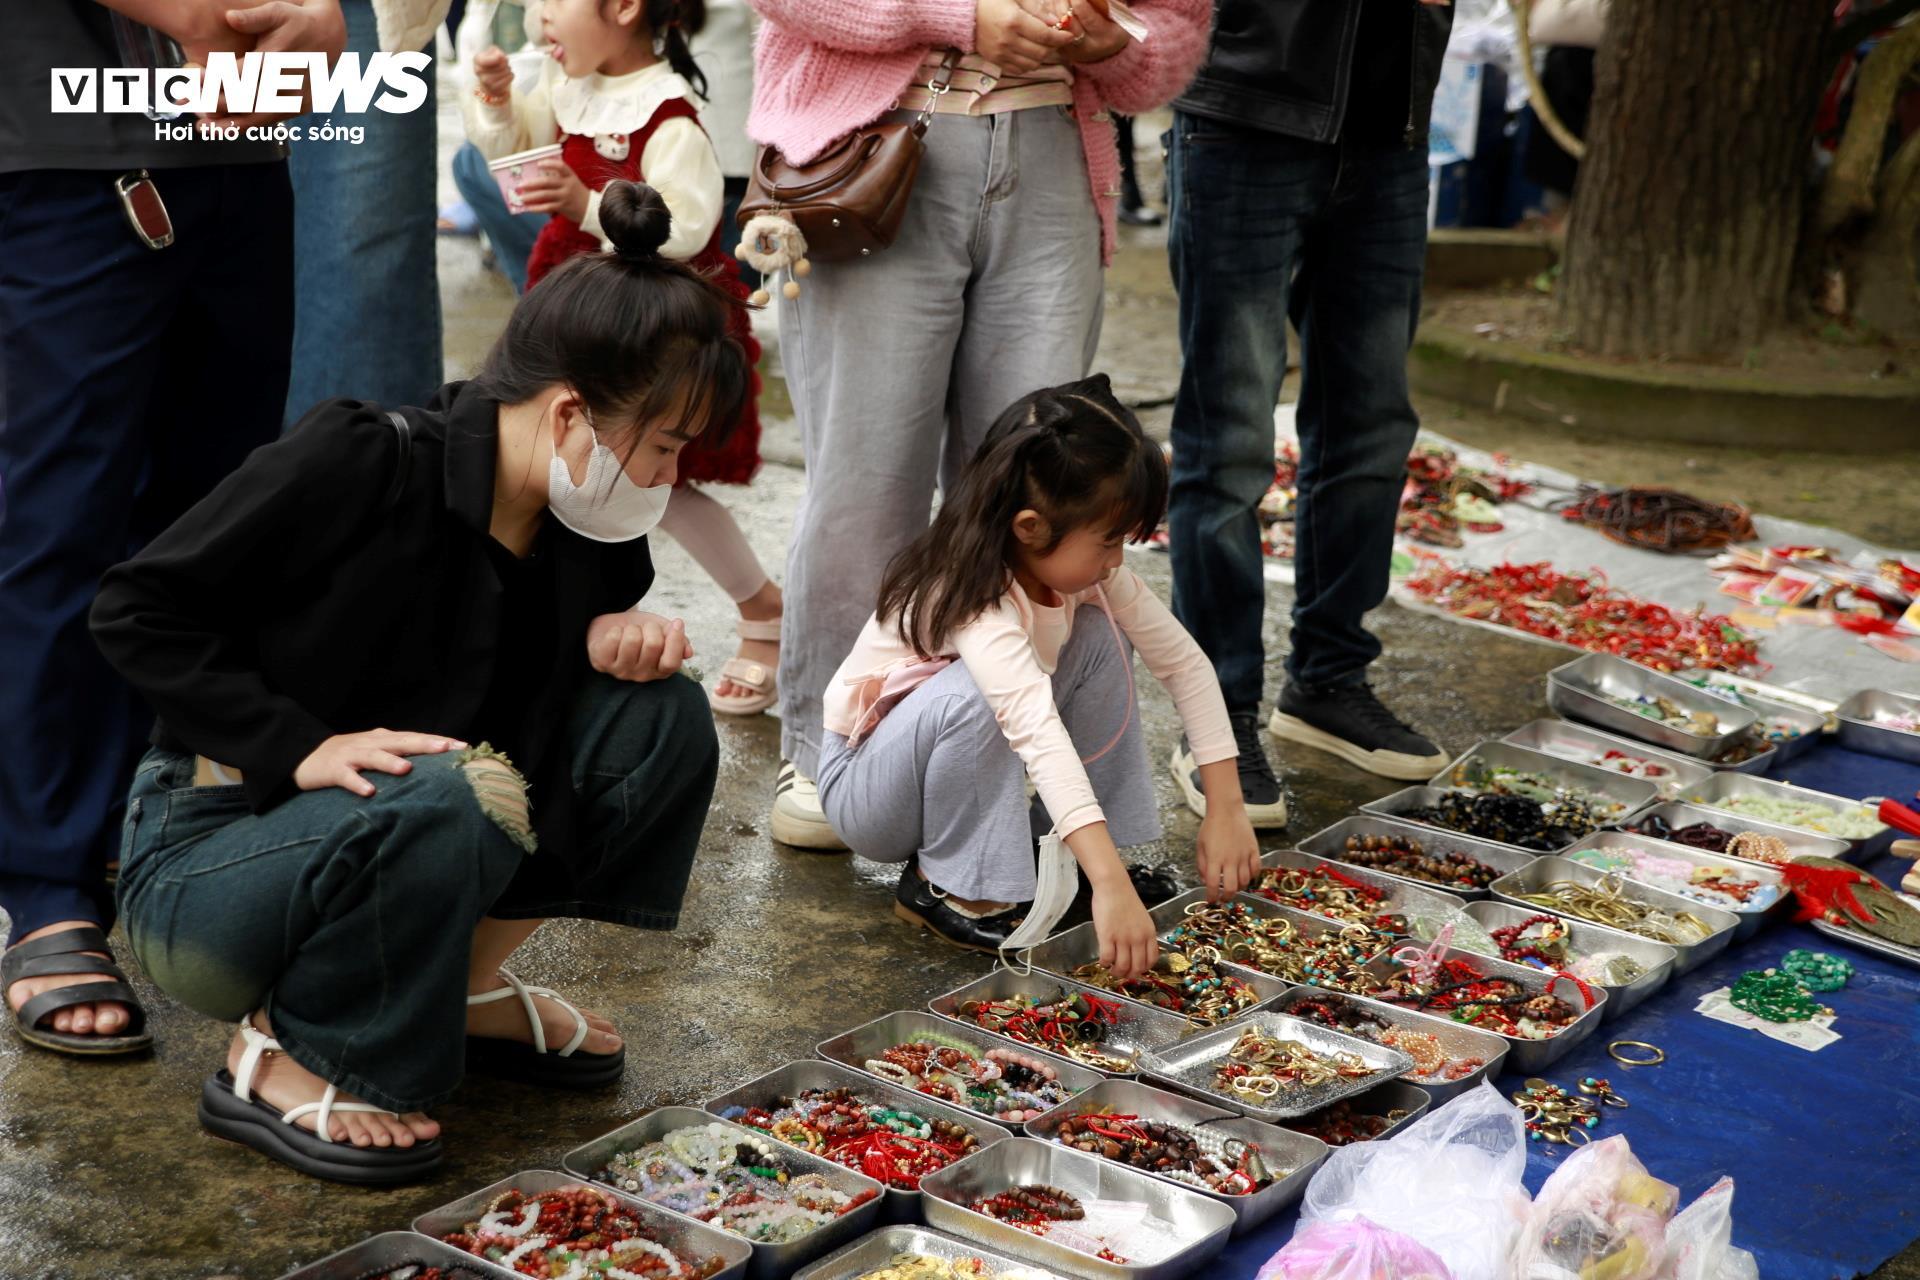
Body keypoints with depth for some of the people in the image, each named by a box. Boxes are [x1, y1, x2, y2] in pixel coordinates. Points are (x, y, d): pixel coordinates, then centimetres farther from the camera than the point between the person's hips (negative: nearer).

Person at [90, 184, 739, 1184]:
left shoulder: (581, 528, -4)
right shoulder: (358, 464, -23)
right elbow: (136, 611, -19)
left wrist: (613, 635, -9)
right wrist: (302, 747, -28)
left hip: (390, 841, 7)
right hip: (207, 858, -6)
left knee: (663, 718, -10)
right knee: (443, 798, -37)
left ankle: (468, 987, 3)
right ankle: (283, 1056, -12)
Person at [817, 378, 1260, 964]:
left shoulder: (1087, 571, -13)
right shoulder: (972, 597, -35)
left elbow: (1184, 662, -6)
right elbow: (1038, 734, -47)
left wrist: (1226, 807, -14)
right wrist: (1109, 885, -56)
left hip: (966, 763, 7)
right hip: (865, 783, -7)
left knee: (1102, 636, -11)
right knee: (976, 694, -37)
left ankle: (1063, 856, -3)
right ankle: (944, 885, -15)